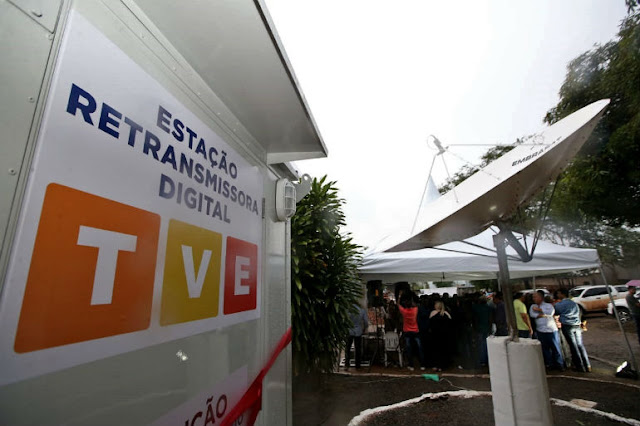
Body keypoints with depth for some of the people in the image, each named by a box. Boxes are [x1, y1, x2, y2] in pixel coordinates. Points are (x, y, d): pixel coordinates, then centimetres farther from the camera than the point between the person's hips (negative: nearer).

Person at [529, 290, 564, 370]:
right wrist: (544, 315, -10)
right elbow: (532, 314, -8)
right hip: (540, 331, 2)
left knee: (556, 348, 4)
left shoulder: (549, 305, 2)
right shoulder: (533, 306, 9)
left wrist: (539, 309, -11)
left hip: (552, 330, -2)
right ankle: (550, 364, 19)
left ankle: (560, 364, 17)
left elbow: (551, 312, -18)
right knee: (545, 349, 7)